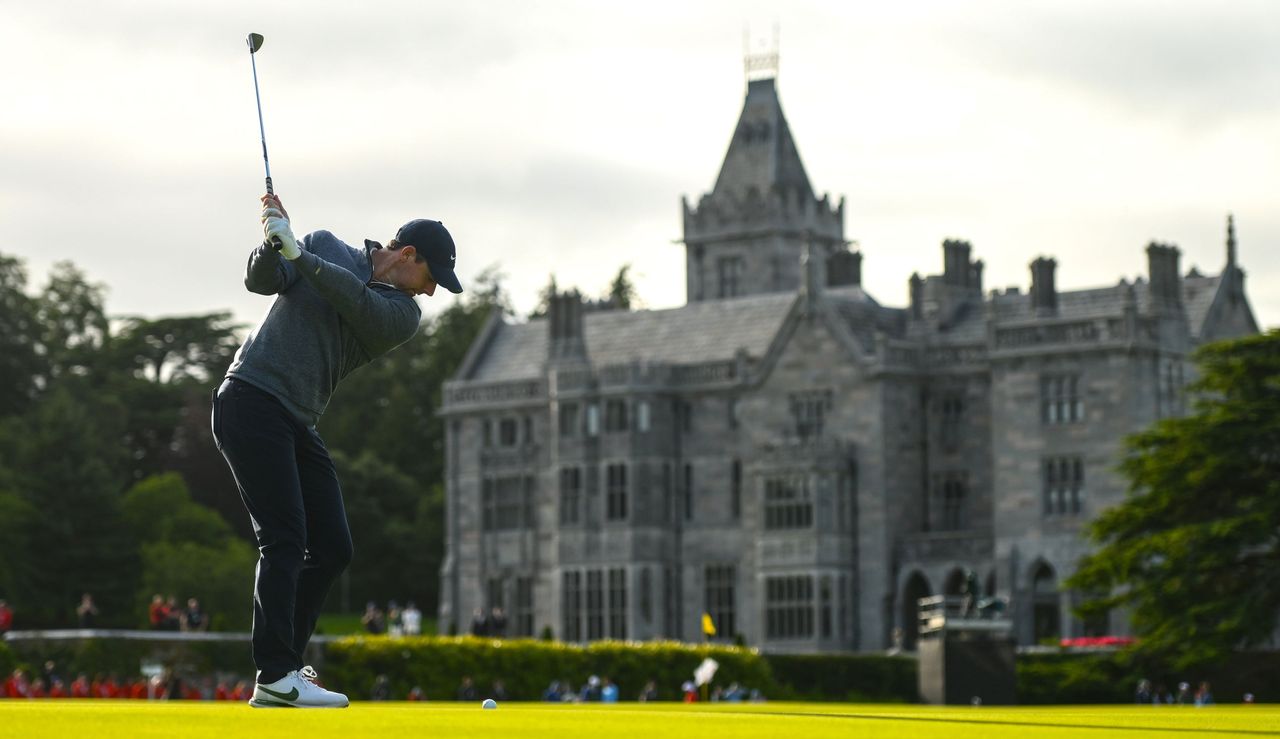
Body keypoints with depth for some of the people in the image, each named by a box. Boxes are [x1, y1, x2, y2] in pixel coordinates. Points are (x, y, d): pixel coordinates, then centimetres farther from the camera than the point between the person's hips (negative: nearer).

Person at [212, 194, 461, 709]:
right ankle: (276, 677, -19)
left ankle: (281, 669, 8)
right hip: (251, 400, -6)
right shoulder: (325, 245, 5)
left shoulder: (404, 314, 7)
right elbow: (260, 280, -1)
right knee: (284, 541, -15)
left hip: (298, 424, 6)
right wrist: (274, 242, -20)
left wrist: (297, 253, -20)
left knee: (332, 549, 2)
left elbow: (359, 303, -12)